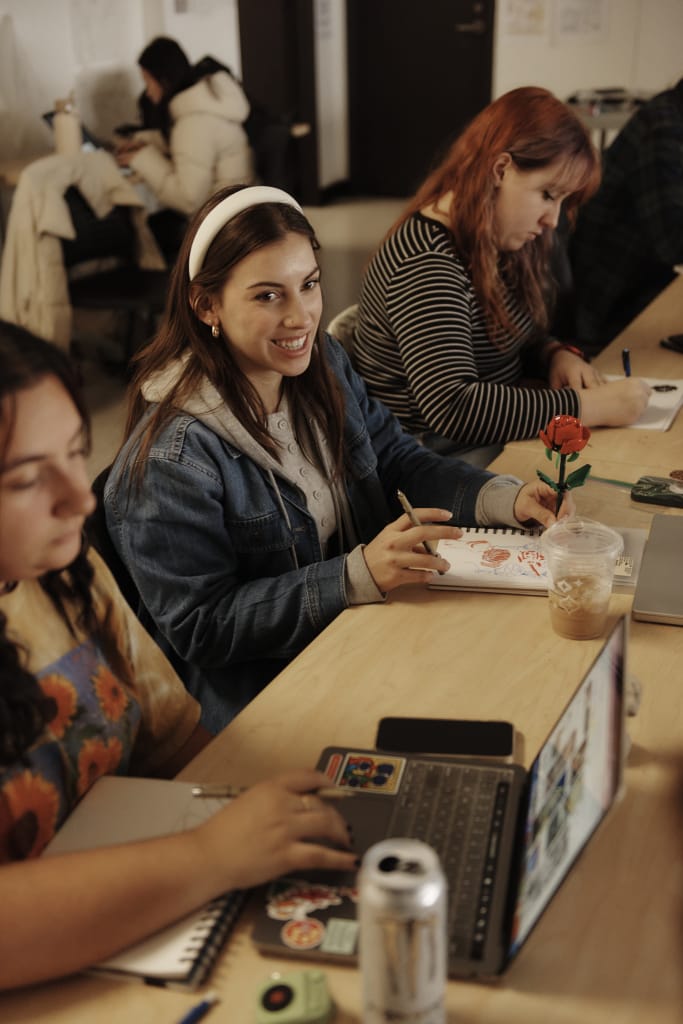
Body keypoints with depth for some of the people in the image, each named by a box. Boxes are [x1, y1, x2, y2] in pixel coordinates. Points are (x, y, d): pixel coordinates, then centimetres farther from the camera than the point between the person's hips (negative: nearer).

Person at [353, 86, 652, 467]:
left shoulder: (501, 245, 6)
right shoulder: (425, 264, -22)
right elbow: (455, 410, -32)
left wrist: (556, 355, -3)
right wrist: (587, 406, -28)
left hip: (497, 442, 9)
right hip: (438, 460, -9)